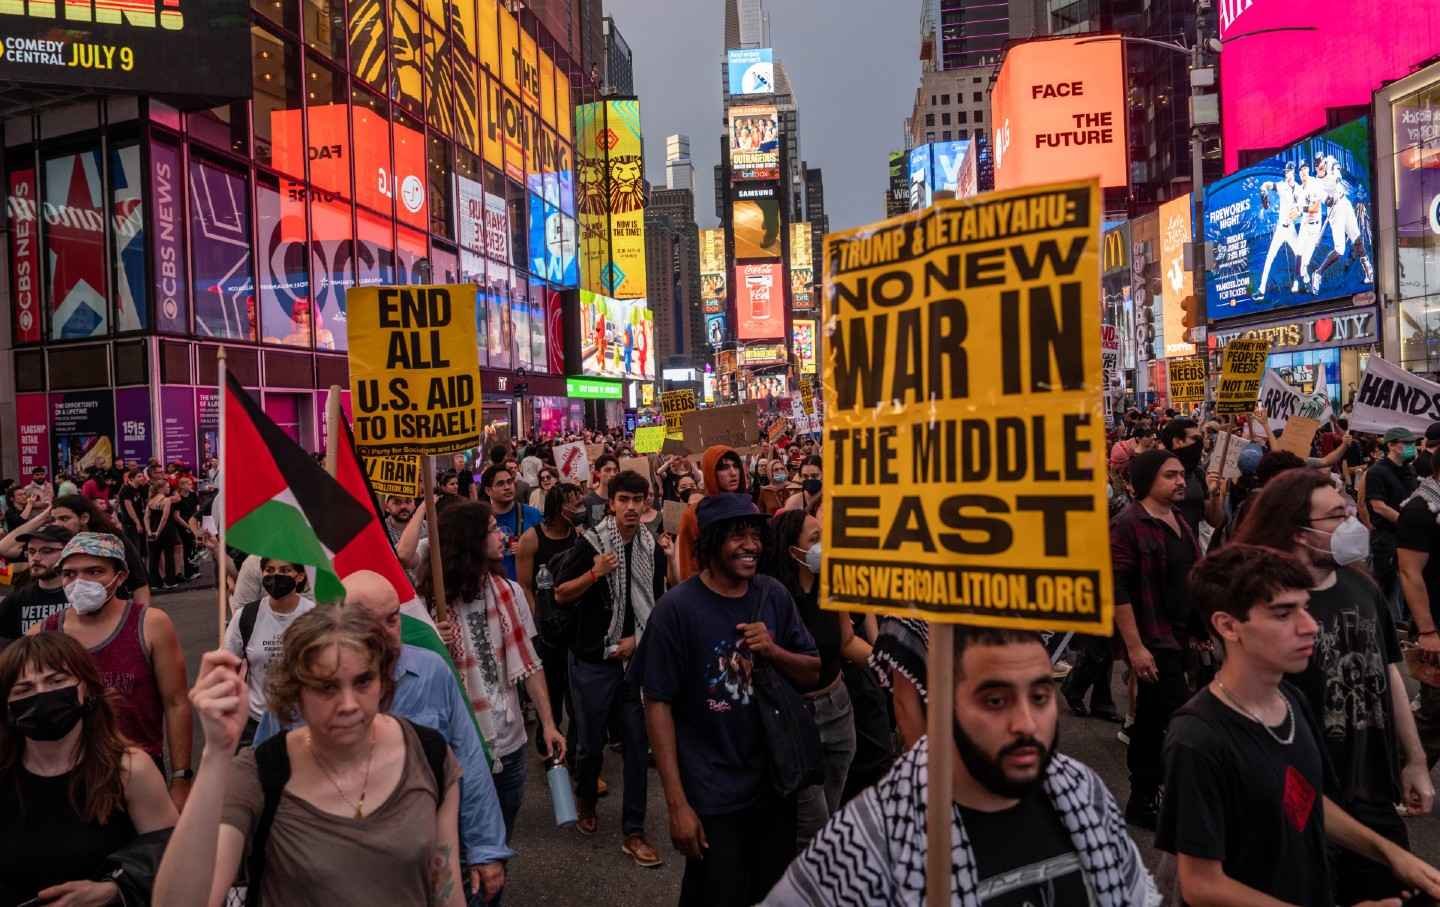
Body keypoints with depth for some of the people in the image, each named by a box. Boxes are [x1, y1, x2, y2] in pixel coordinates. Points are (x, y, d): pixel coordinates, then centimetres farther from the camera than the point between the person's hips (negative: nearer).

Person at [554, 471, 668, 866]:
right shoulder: (590, 543, -8)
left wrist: (637, 639, -4)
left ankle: (634, 831, 13)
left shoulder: (653, 550, 3)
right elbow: (561, 596, -6)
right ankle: (586, 799, 39)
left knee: (638, 745, 3)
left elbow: (657, 605, 11)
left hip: (636, 660, 3)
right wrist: (594, 574, -22)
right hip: (593, 660, -3)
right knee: (591, 742, 8)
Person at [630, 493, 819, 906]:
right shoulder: (678, 607, -15)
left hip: (775, 783, 5)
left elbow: (813, 673, 5)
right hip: (711, 795, -5)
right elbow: (658, 704, -14)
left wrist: (773, 651, -16)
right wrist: (677, 803, -16)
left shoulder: (774, 596, -2)